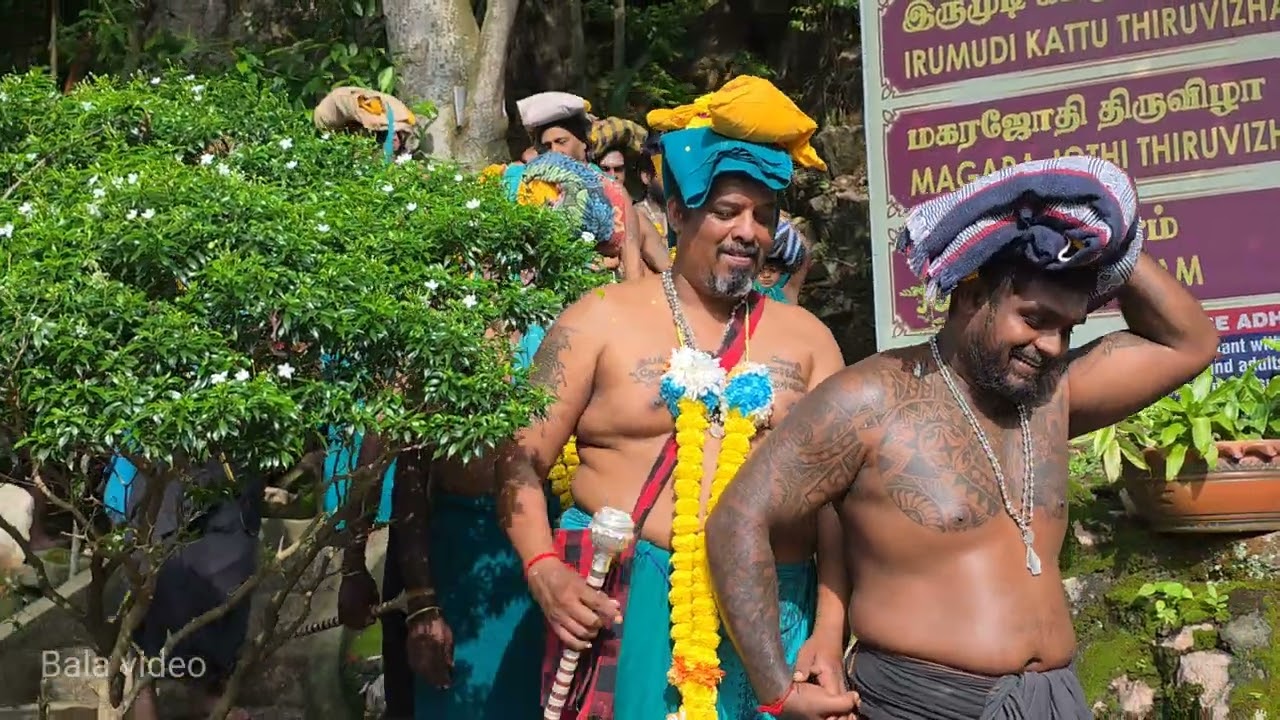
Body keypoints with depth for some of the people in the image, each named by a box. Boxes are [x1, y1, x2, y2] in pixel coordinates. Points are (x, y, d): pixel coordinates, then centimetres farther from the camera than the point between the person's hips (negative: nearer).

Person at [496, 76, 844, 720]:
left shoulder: (805, 337, 9)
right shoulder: (602, 319, 3)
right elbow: (522, 457, 1)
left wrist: (830, 631, -4)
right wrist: (543, 569, -15)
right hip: (626, 603, -2)